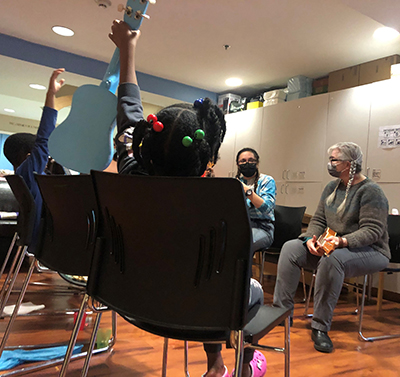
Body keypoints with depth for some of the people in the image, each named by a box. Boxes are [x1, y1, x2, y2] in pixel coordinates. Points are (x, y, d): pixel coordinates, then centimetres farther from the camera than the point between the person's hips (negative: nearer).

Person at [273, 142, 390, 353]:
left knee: (332, 259, -38)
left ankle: (320, 328, -26)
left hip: (369, 250, -7)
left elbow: (373, 230, -20)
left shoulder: (370, 191, -12)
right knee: (291, 248, -13)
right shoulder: (332, 187, 11)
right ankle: (282, 310, -14)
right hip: (331, 246, 7)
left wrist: (343, 241, -35)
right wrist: (311, 238, -13)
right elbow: (318, 219, 9)